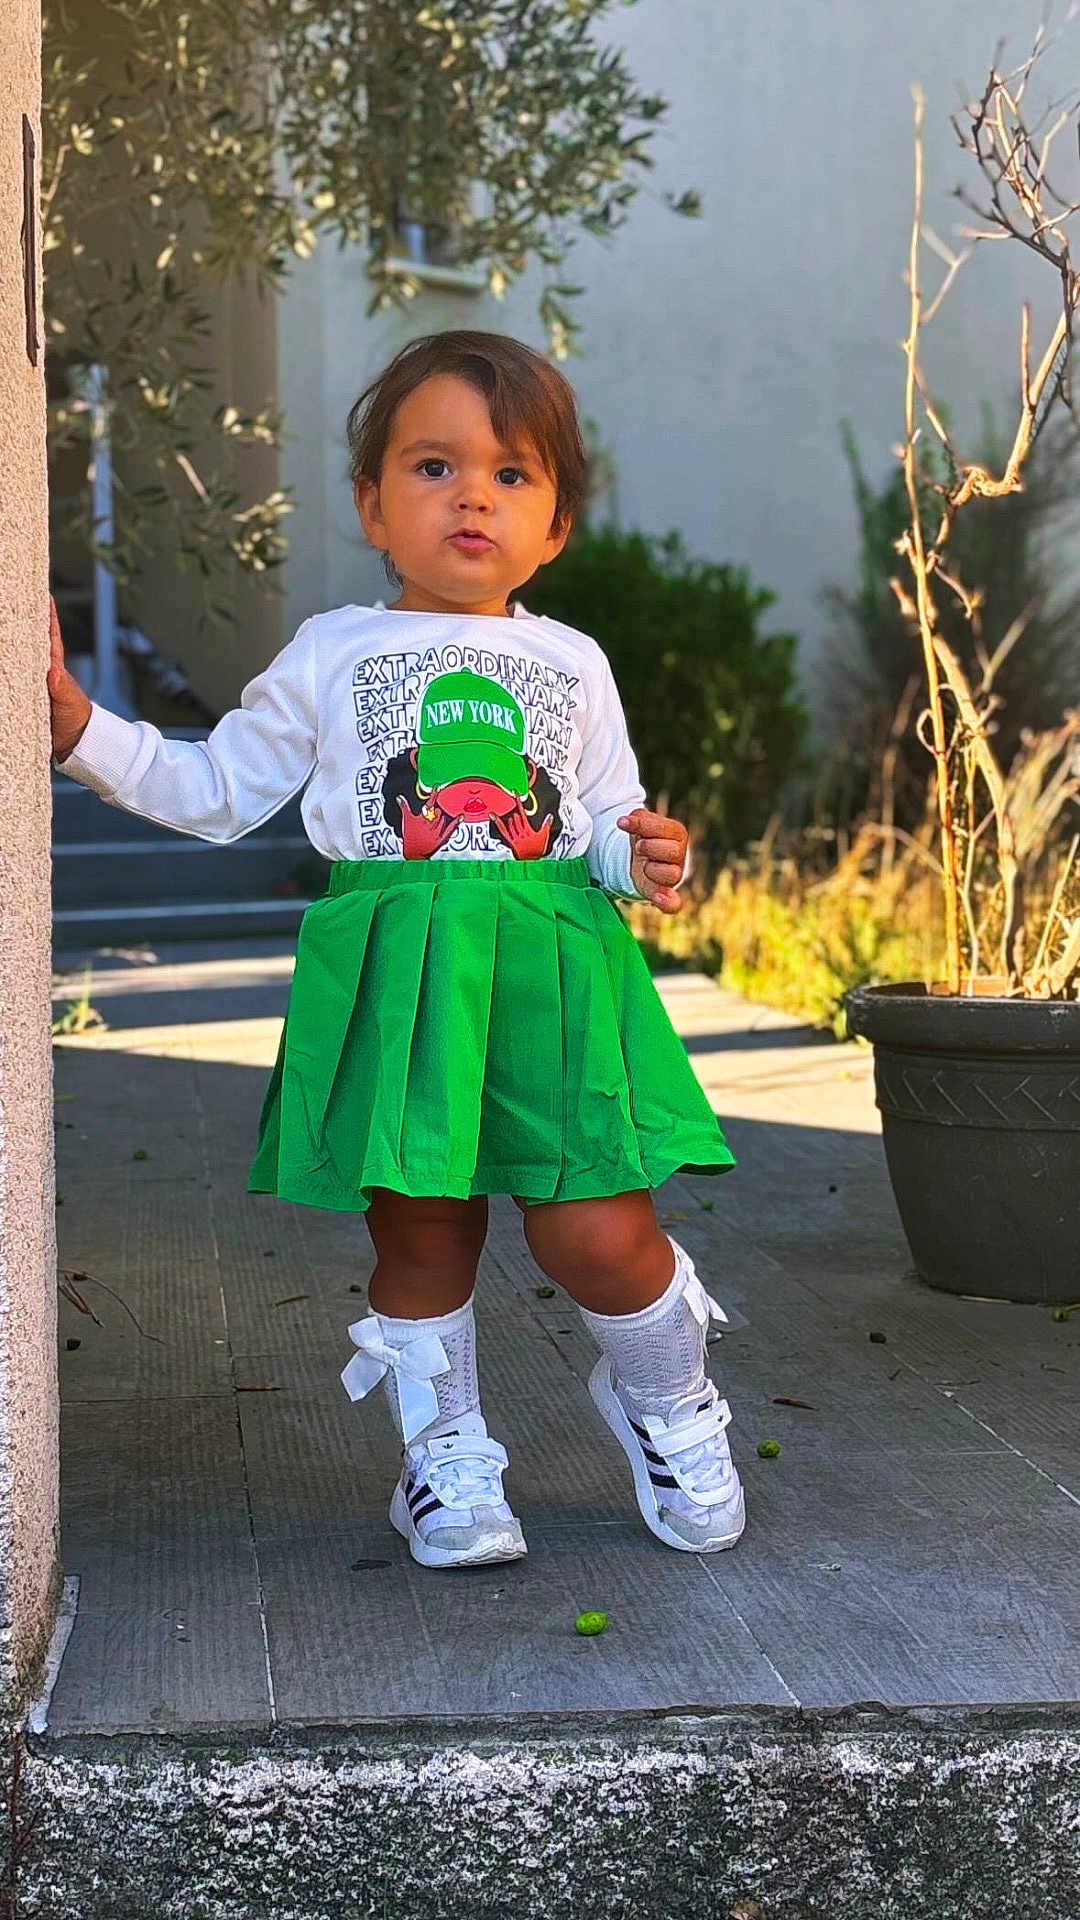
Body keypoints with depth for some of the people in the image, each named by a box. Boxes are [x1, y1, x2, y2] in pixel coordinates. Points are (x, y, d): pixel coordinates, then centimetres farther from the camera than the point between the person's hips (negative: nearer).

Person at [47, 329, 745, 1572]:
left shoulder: (571, 663, 14)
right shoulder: (330, 655, 11)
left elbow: (610, 820, 18)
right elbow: (218, 790, 15)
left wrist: (643, 859, -5)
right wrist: (74, 720, 8)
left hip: (552, 970, 0)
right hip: (392, 978, 0)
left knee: (599, 1236, -6)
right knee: (419, 1231, 3)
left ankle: (668, 1404, 24)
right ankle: (445, 1457, 24)